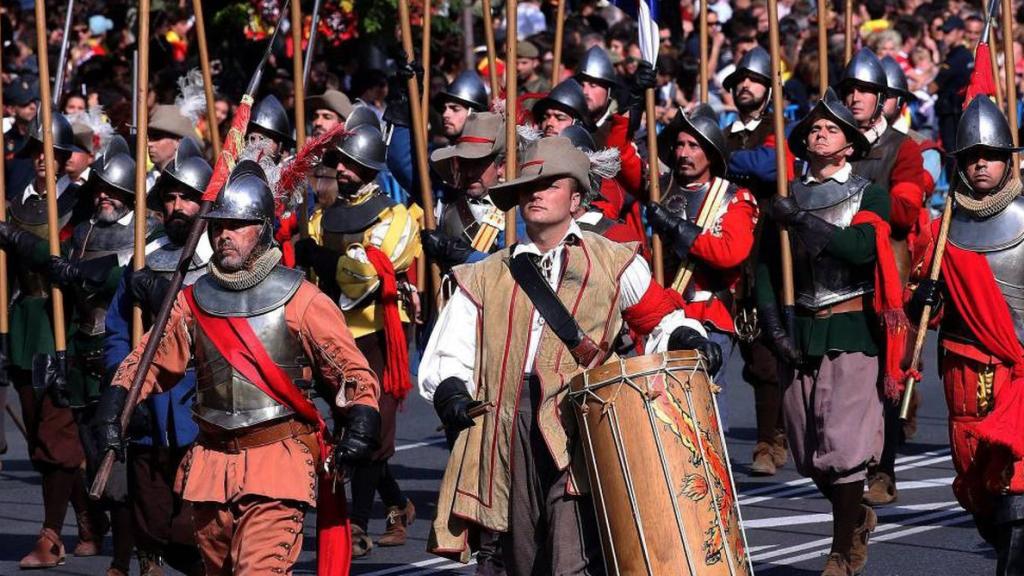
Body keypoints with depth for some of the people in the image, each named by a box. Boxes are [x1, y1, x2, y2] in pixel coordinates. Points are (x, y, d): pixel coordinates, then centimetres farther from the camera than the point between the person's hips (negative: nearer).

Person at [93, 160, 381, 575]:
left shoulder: (301, 301, -3)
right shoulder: (193, 302, 8)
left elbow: (352, 372, -1)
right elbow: (150, 361, 14)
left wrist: (361, 421, -18)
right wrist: (112, 406, -2)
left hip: (278, 464, -5)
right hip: (211, 462, 5)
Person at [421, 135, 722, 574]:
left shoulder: (614, 263, 14)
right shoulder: (484, 279, 19)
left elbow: (660, 317, 21)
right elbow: (446, 357, 15)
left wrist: (687, 340, 0)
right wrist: (451, 392, -5)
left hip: (579, 427, -3)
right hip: (506, 430, 4)